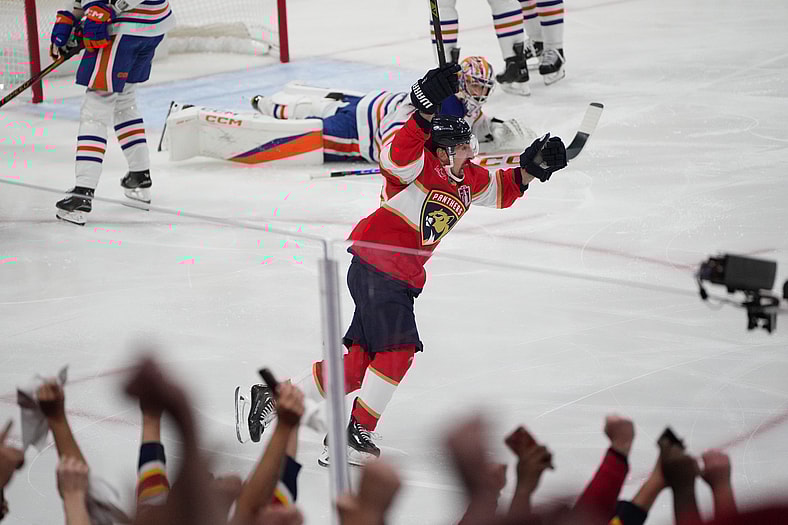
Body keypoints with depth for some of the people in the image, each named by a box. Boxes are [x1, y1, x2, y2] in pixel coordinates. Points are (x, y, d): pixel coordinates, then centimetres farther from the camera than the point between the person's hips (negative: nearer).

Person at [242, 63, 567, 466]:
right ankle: (357, 432, -8)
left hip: (400, 279, 9)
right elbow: (398, 153, -33)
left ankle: (275, 397, 15)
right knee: (397, 349, -14)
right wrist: (426, 111, -44)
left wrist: (532, 168, 9)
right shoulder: (419, 165, -12)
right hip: (374, 266, -9)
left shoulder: (468, 181, 13)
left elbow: (502, 190, 26)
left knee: (357, 363, 6)